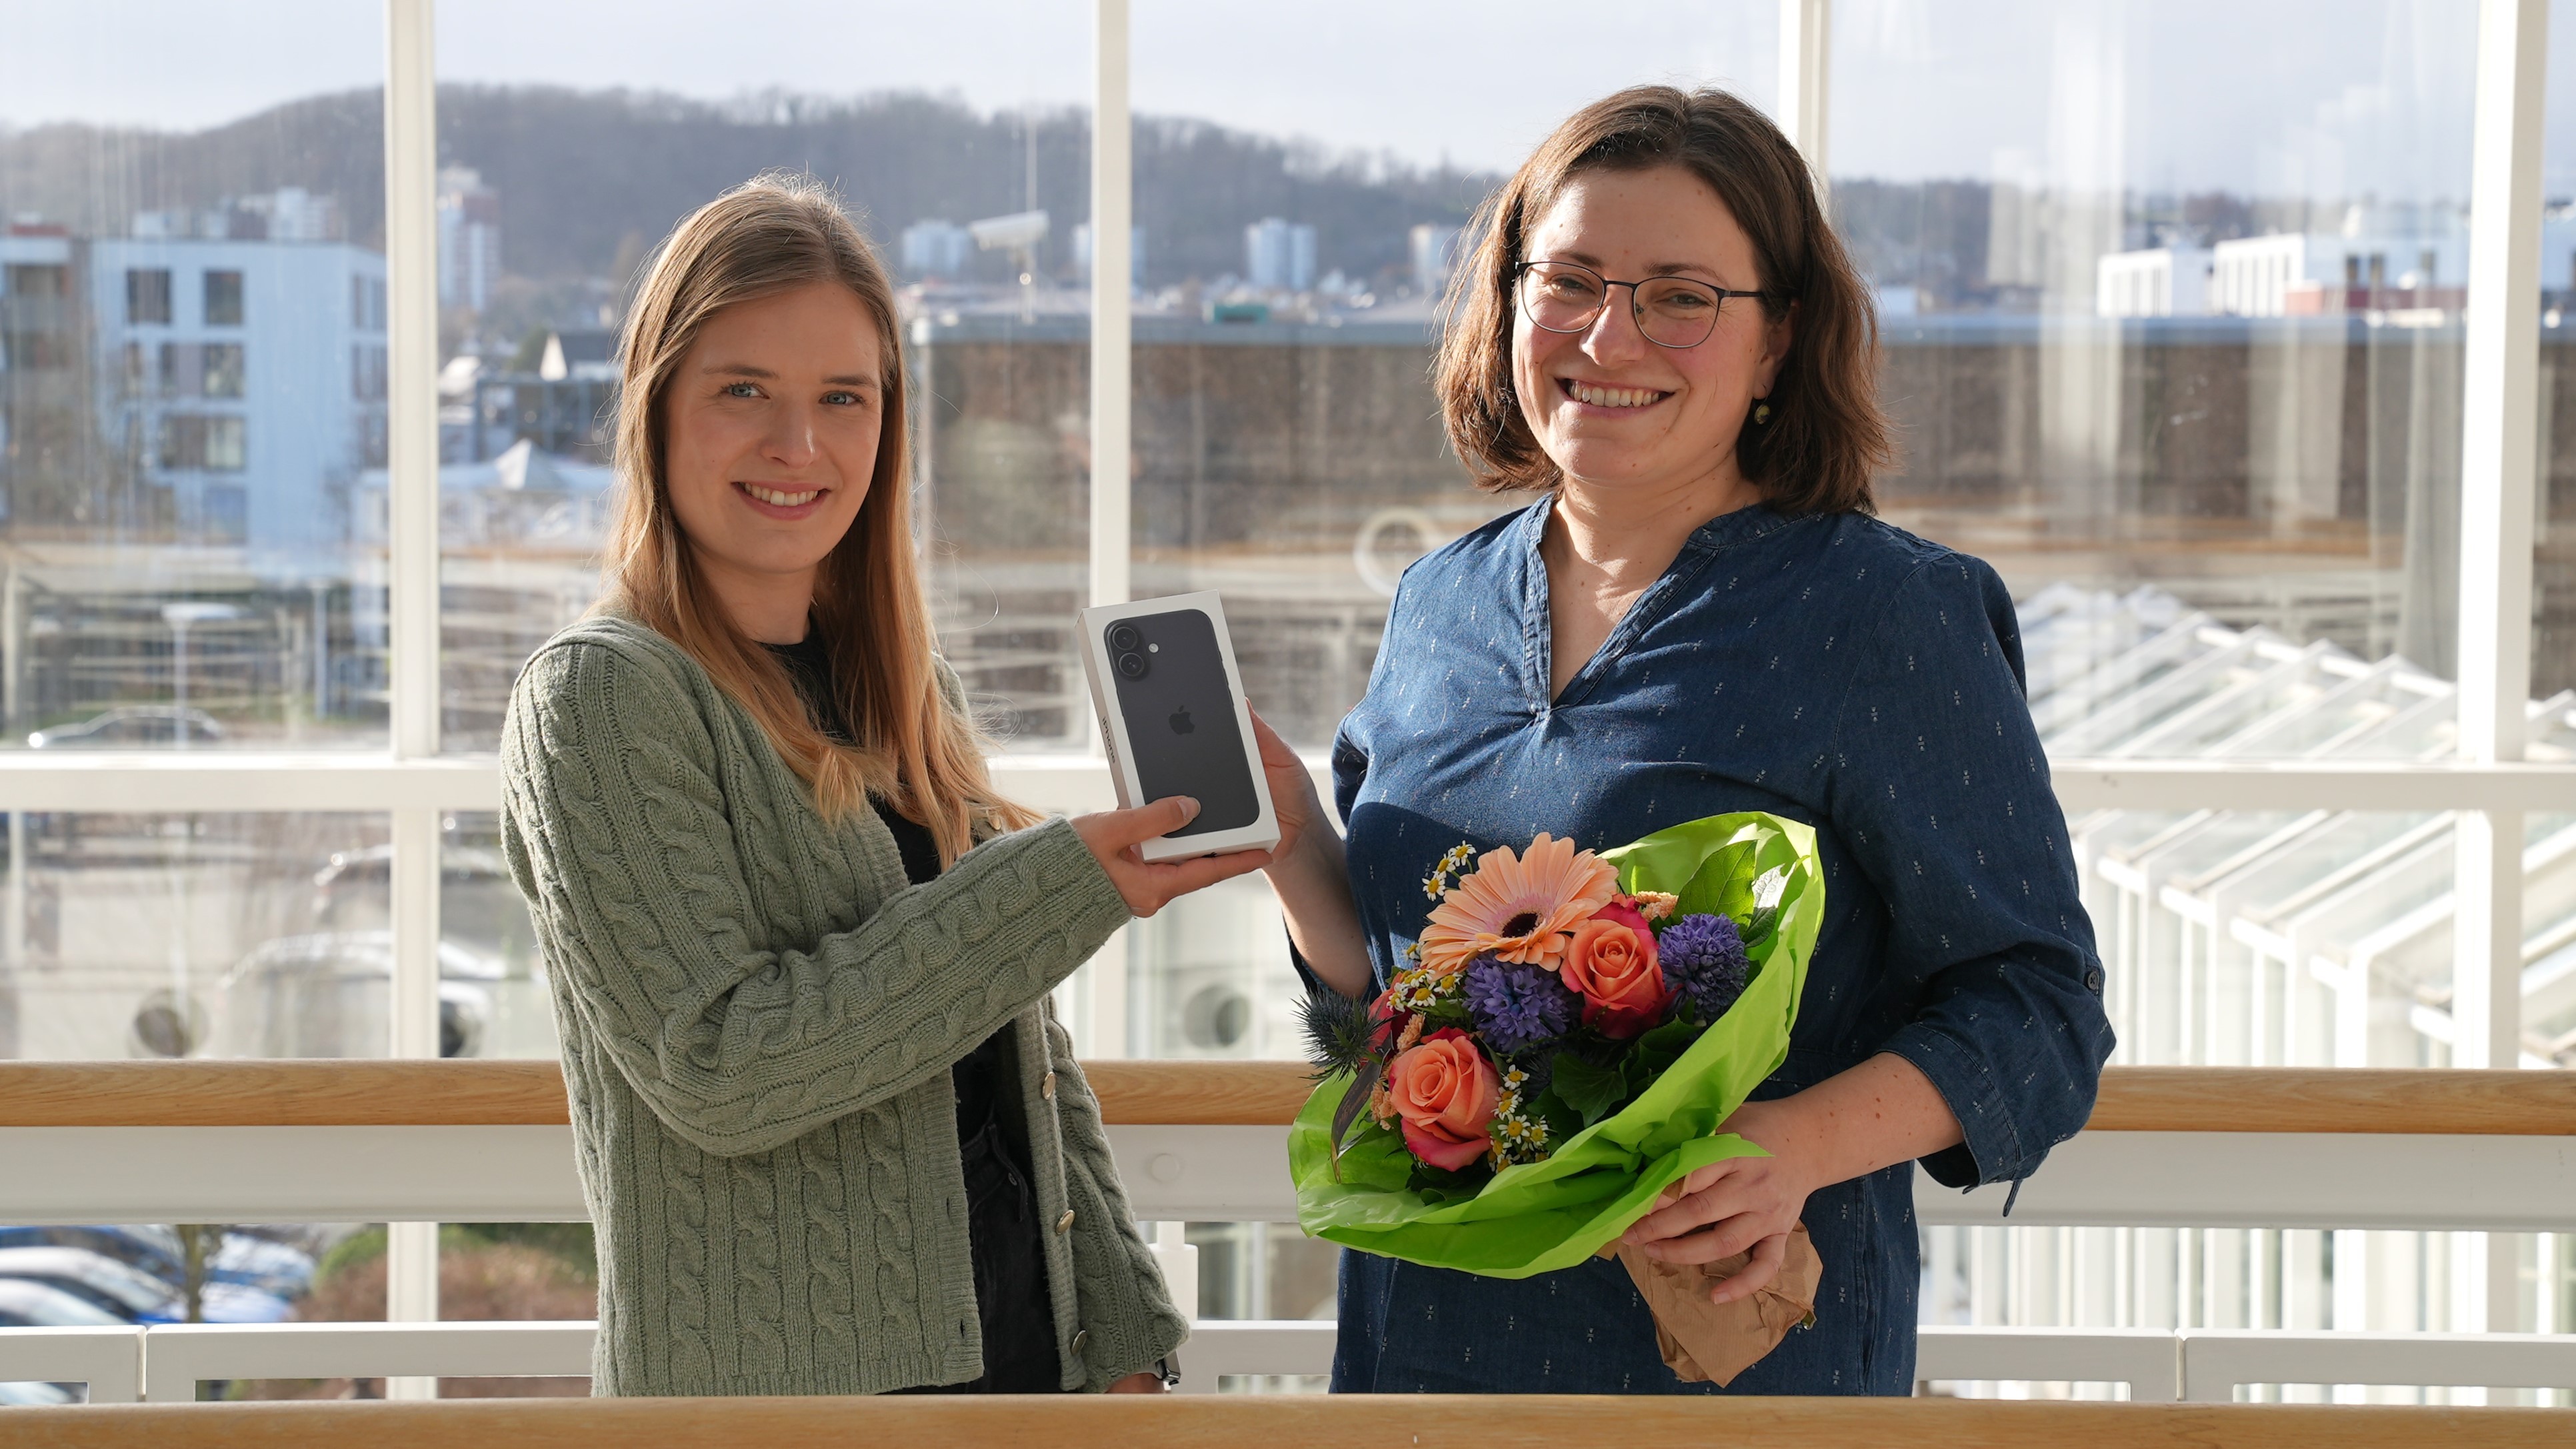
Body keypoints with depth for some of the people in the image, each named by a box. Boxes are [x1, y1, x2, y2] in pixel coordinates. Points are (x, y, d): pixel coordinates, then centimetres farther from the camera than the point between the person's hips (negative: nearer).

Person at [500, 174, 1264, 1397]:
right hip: (768, 1383, -6)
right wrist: (1061, 885, -20)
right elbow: (715, 1069, -20)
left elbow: (1025, 1051, 13)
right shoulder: (599, 698, -10)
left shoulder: (907, 688, 10)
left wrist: (1121, 1341, 7)